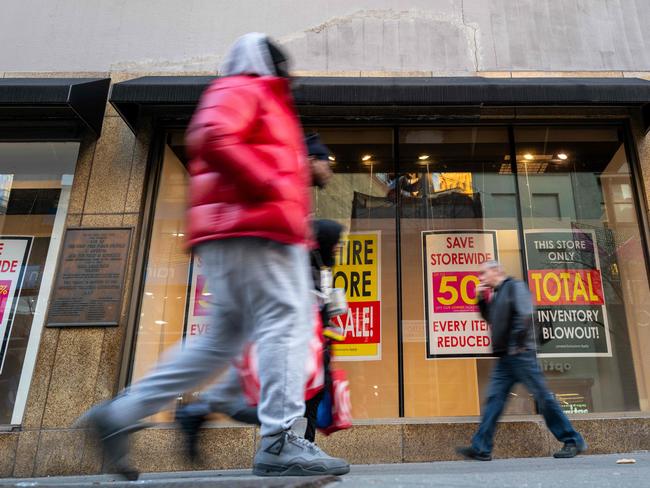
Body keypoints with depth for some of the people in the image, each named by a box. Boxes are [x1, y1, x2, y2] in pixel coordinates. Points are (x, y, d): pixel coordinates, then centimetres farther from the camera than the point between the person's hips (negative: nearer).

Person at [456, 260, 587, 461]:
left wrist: (516, 343, -17)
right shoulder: (496, 294, 21)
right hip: (505, 357, 8)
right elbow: (490, 319, 27)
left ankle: (572, 441, 10)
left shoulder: (515, 286, -5)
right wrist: (481, 299, 15)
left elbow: (525, 315, -16)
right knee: (494, 399, 2)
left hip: (521, 354, -8)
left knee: (543, 397, -3)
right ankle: (481, 448, 2)